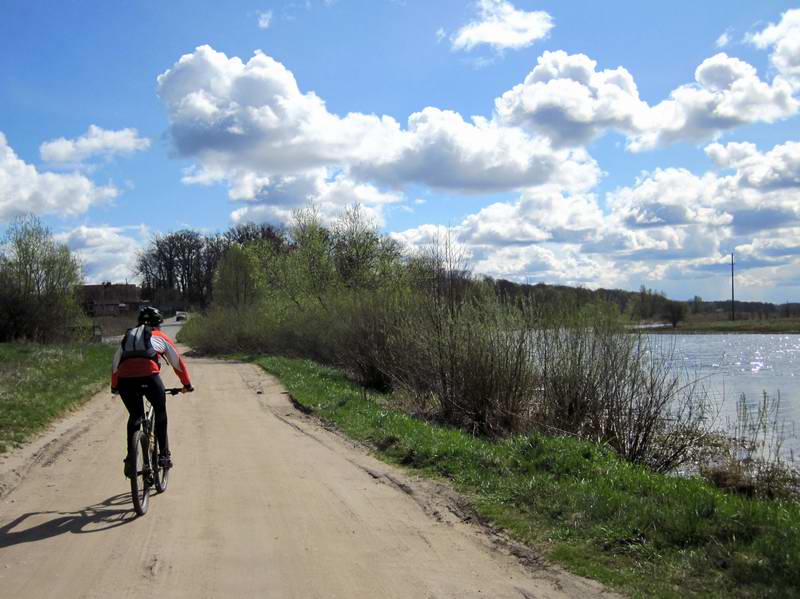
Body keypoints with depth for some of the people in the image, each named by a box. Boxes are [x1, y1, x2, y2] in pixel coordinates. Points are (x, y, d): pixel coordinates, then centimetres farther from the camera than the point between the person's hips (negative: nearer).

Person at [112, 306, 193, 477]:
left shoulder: (128, 335, 32)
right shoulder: (160, 336, 24)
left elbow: (115, 365, 37)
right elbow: (177, 362, 29)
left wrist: (114, 387, 50)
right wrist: (187, 384, 40)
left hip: (125, 379, 3)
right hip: (149, 376, -3)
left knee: (134, 416, 23)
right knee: (160, 412, 20)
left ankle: (130, 457, 13)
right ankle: (164, 455, 16)